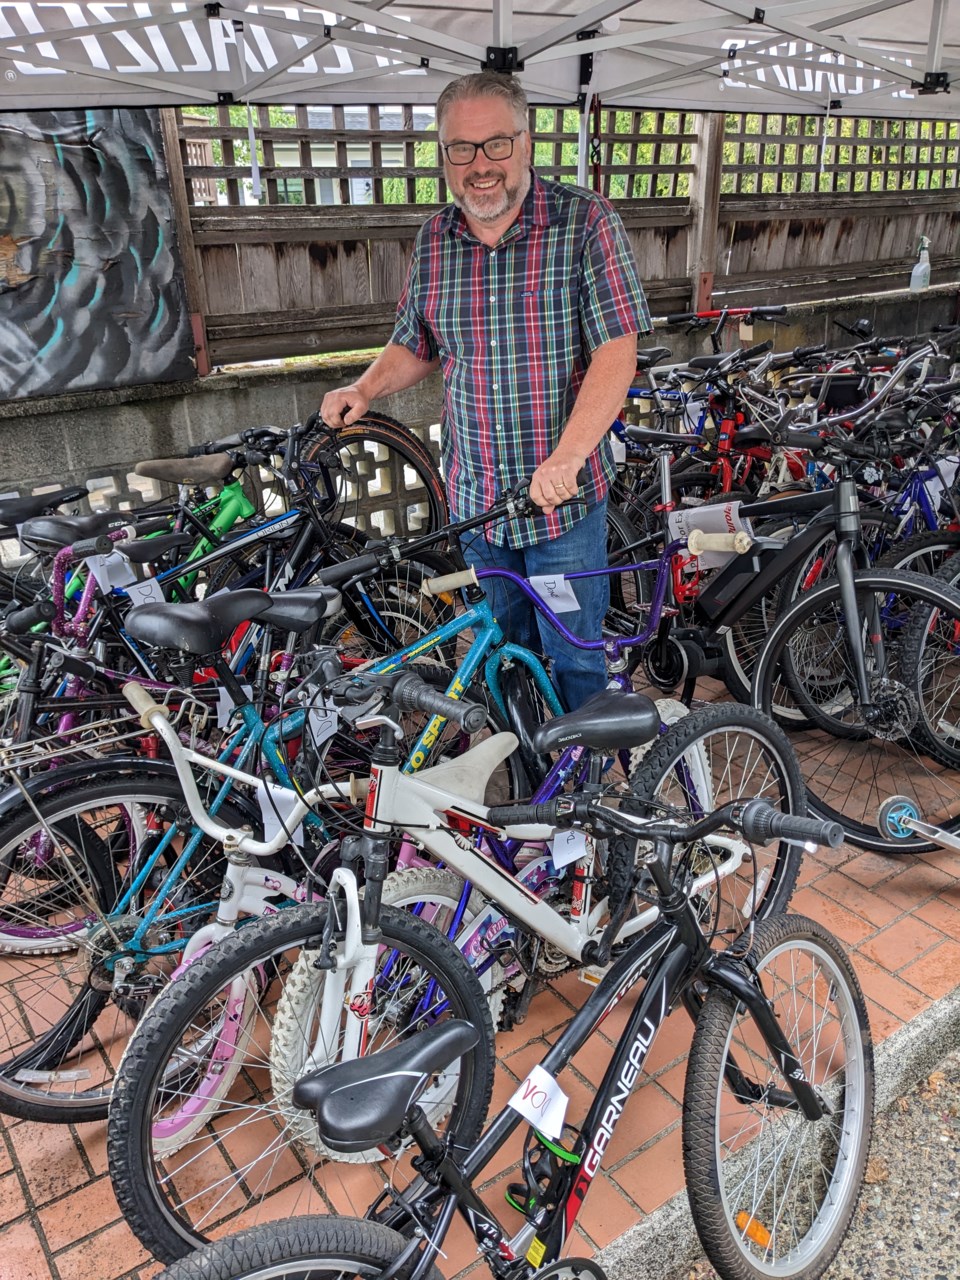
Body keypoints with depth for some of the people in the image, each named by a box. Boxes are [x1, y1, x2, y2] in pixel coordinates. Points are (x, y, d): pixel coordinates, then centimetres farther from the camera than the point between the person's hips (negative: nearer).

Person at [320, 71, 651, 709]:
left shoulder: (586, 222, -10)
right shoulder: (434, 238, 4)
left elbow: (616, 351, -18)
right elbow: (416, 344, 17)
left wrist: (564, 459, -29)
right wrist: (364, 389, -2)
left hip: (565, 494, -4)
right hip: (475, 494, 5)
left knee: (574, 656, 7)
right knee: (508, 645, 21)